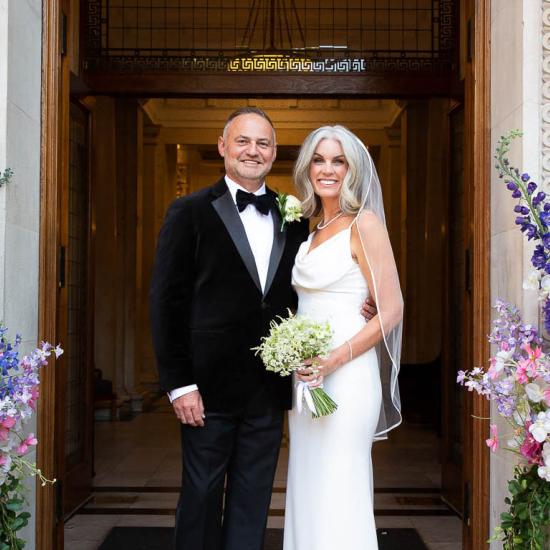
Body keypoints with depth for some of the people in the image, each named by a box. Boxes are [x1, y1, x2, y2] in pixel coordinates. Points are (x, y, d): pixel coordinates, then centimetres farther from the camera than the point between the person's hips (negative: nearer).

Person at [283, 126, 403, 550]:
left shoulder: (364, 224, -7)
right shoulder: (311, 230, 15)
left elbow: (391, 311, -12)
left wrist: (334, 360, -19)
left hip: (345, 375, -7)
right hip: (306, 377, 7)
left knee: (338, 495, -2)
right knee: (307, 489, 12)